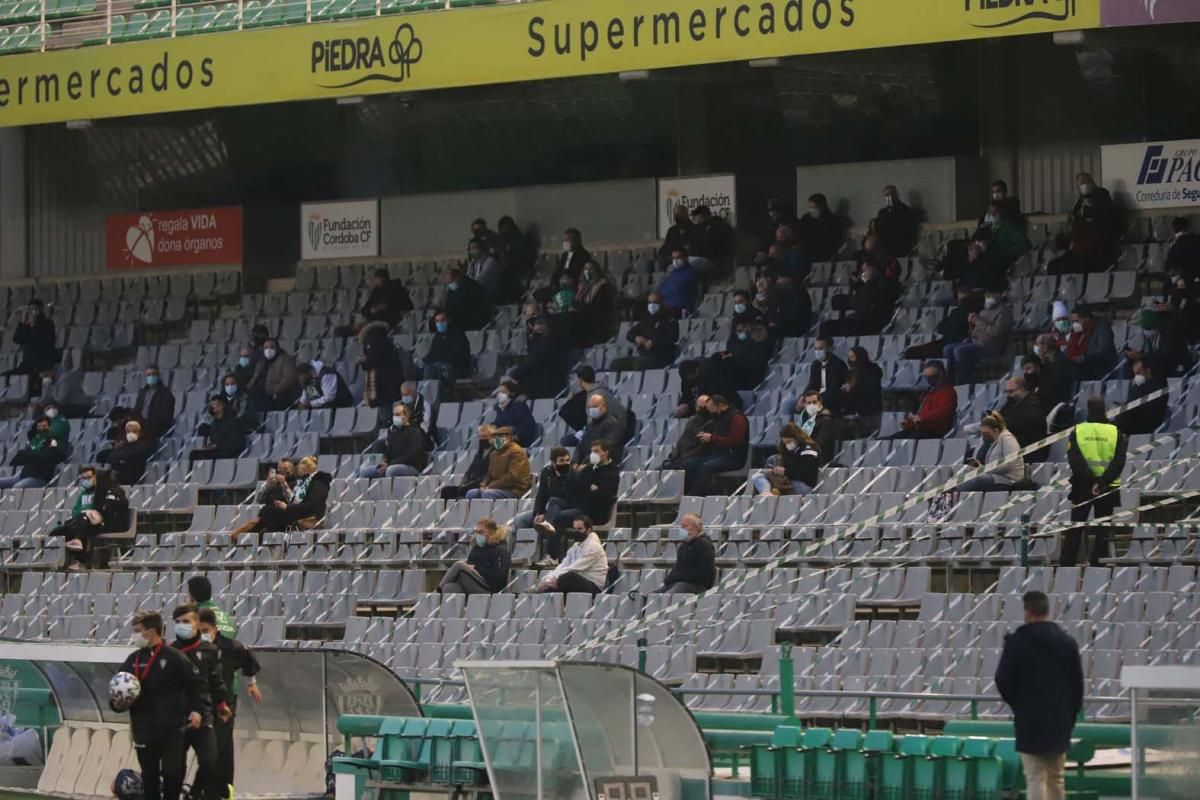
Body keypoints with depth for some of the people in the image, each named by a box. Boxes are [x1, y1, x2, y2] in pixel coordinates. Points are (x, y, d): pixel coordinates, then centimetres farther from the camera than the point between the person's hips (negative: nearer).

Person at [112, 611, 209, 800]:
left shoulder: (174, 658, -8)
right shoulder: (133, 660, 6)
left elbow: (197, 684, -5)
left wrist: (199, 711, -16)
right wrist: (117, 703, -8)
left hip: (172, 731, -5)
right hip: (144, 731, 5)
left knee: (172, 774, -1)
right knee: (149, 778, 10)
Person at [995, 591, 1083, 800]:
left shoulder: (1016, 642, -9)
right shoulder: (1067, 643, 4)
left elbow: (1003, 681, -6)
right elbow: (1077, 685, 7)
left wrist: (1016, 704, 13)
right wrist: (1070, 715, 16)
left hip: (1029, 722, -4)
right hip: (1060, 722, 4)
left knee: (1036, 779, -5)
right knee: (1056, 779, 14)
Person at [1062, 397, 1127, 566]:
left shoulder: (1077, 432, -2)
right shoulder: (1116, 433, -2)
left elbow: (1074, 461, -11)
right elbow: (1119, 462, -10)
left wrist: (1090, 481, -13)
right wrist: (1102, 482, -16)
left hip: (1082, 487, 0)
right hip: (1107, 489, 0)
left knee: (1075, 528, 9)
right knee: (1102, 529, 4)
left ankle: (1066, 564, 6)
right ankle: (1098, 564, 0)